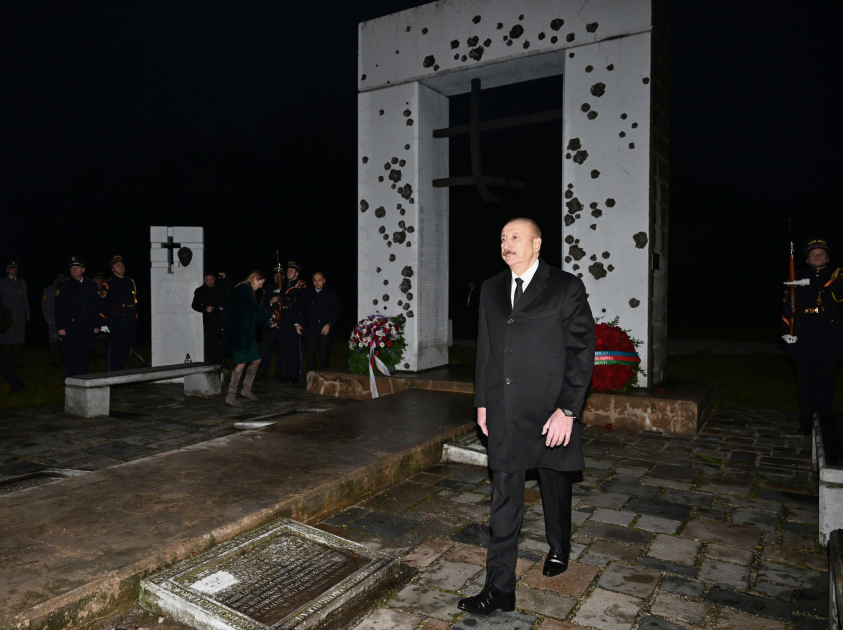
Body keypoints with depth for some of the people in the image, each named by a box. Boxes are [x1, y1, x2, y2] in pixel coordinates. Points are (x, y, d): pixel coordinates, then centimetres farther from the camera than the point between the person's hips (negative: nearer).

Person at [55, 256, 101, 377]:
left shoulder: (91, 285, 13)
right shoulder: (63, 286, 4)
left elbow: (96, 307, 12)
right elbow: (59, 308, -1)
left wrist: (96, 325, 7)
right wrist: (60, 327, -8)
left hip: (87, 329, 3)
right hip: (70, 328, -3)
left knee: (84, 356, 5)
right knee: (70, 356, -2)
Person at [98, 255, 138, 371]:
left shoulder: (130, 282, 15)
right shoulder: (107, 285, -2)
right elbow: (102, 306, -5)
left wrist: (135, 320, 16)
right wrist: (103, 323, -10)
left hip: (129, 323, 5)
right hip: (115, 324, -5)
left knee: (124, 350, 11)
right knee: (114, 351, -3)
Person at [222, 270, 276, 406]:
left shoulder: (248, 291, 20)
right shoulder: (244, 289, -11)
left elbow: (253, 315, 23)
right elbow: (255, 308, -20)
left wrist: (267, 323, 14)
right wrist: (269, 317, -10)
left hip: (246, 333, 11)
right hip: (239, 333, -11)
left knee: (256, 360, 14)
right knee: (241, 364, -10)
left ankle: (246, 389, 25)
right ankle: (231, 396, -7)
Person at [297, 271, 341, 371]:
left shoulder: (331, 293, 5)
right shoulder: (307, 292, 10)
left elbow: (337, 311, 3)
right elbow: (299, 308, 10)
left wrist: (329, 325, -7)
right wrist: (297, 323, -2)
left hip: (325, 330, -1)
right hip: (311, 329, 2)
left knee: (324, 356, 1)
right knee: (310, 354, -2)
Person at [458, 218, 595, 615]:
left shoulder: (566, 288, -7)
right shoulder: (491, 289, 8)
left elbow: (581, 350, -9)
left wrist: (567, 409, -15)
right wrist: (482, 401, 10)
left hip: (550, 410, -3)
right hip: (504, 411, 3)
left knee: (555, 482, 19)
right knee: (504, 498, 4)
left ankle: (559, 548, 47)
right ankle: (500, 590, 14)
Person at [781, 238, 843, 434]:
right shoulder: (797, 279, 8)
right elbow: (787, 307, 3)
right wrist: (786, 330, -9)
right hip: (804, 342, 0)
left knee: (825, 382, 5)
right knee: (805, 383, 5)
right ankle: (806, 422, 15)